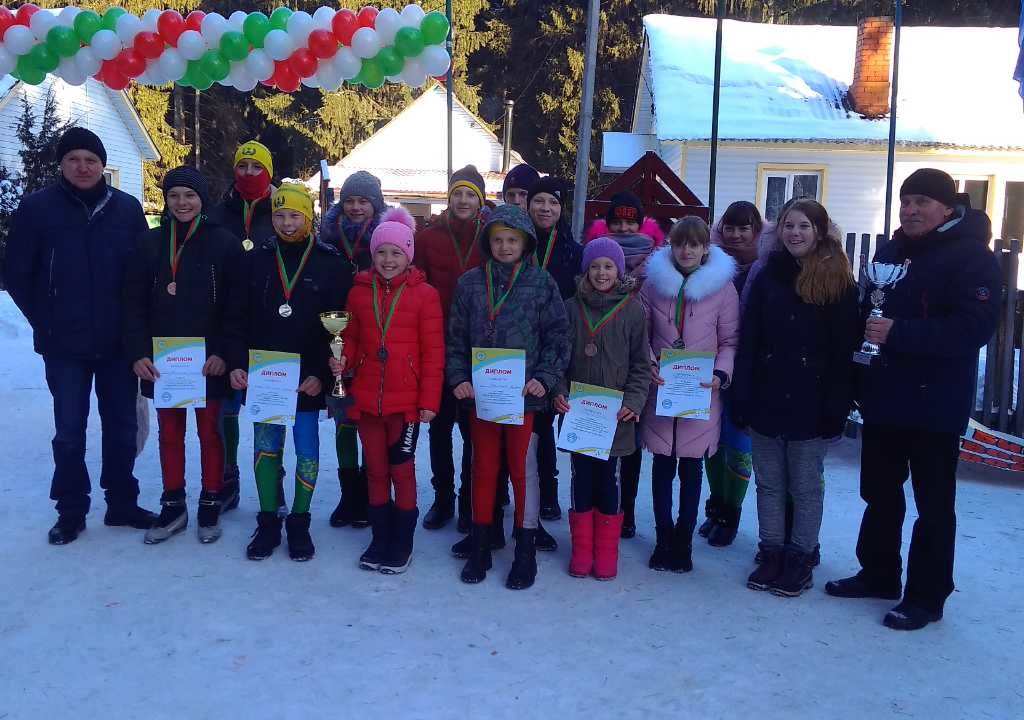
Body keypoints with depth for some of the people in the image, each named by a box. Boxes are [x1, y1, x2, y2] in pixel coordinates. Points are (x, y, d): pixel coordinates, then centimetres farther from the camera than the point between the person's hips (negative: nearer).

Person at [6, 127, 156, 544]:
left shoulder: (128, 208, 1)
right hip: (65, 345, -1)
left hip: (119, 342, 2)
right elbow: (16, 274, 1)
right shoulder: (37, 207, -2)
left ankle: (122, 503, 25)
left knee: (122, 426, 10)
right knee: (69, 431, 5)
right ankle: (71, 511, 20)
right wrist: (46, 324, -2)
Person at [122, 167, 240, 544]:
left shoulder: (223, 243, -3)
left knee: (209, 431, 7)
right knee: (169, 432, 11)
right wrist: (138, 352, -6)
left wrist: (223, 353, -13)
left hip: (209, 359, -3)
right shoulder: (150, 243, 5)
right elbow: (135, 303, 3)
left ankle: (210, 506, 20)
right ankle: (173, 506, 22)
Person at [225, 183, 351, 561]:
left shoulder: (330, 263, -3)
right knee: (266, 447, 9)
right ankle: (268, 523, 22)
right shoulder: (257, 259, 5)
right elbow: (237, 317, 6)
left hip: (308, 379, -2)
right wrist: (237, 364, -5)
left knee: (307, 451, 6)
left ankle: (299, 523, 20)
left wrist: (321, 374, -14)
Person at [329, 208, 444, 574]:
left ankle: (402, 544, 20)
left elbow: (433, 352, -5)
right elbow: (352, 339, 15)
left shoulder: (424, 294, -4)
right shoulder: (359, 291, 7)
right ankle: (380, 539, 29)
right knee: (375, 470, 13)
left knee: (401, 470, 4)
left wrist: (429, 400, -9)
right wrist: (344, 359, -7)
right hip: (366, 398, 4)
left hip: (405, 399, -4)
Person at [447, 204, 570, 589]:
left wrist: (544, 378, -12)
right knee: (483, 469, 13)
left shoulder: (542, 283, -1)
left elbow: (557, 337, -1)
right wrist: (459, 378, -3)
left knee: (523, 470, 5)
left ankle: (525, 550, 19)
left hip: (525, 395, -2)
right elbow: (456, 337, 8)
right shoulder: (470, 282, 5)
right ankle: (480, 546, 26)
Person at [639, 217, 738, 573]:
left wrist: (721, 375, -14)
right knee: (663, 466, 8)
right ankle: (664, 537, 21)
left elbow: (729, 342, 2)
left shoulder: (723, 287, -1)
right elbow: (642, 334, 8)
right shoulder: (654, 282, 3)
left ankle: (683, 539, 23)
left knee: (691, 468, 9)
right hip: (660, 392, 1)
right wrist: (648, 365, -8)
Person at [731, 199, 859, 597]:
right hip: (766, 398, 3)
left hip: (809, 403, -3)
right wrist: (741, 397, -3)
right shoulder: (768, 277, 6)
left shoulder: (839, 283, -3)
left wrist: (836, 407, -11)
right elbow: (747, 341, 2)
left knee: (805, 486, 8)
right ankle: (772, 553, 23)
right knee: (769, 482, 12)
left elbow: (844, 351, -6)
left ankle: (801, 558, 20)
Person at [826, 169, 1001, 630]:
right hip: (883, 399, 7)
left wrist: (898, 333, -27)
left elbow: (973, 327, -22)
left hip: (934, 406, -7)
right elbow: (866, 311, 21)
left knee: (933, 505, 4)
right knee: (879, 494, 17)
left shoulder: (971, 257, -11)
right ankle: (878, 574, 32)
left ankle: (926, 596, 15)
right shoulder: (890, 250, 13)